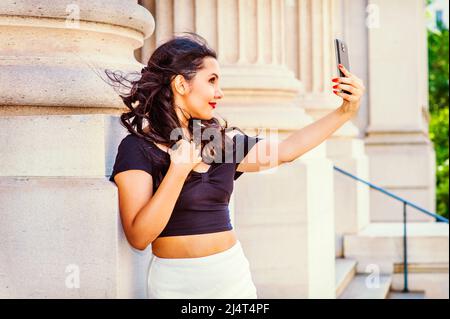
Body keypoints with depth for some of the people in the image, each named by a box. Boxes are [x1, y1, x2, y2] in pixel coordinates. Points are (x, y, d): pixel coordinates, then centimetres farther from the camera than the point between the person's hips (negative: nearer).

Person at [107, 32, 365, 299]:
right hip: (176, 283, -5)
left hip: (234, 276, 6)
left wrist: (346, 112, 7)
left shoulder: (223, 141, 8)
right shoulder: (138, 148, -9)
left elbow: (287, 150, 11)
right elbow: (138, 237, -16)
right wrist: (179, 170, -21)